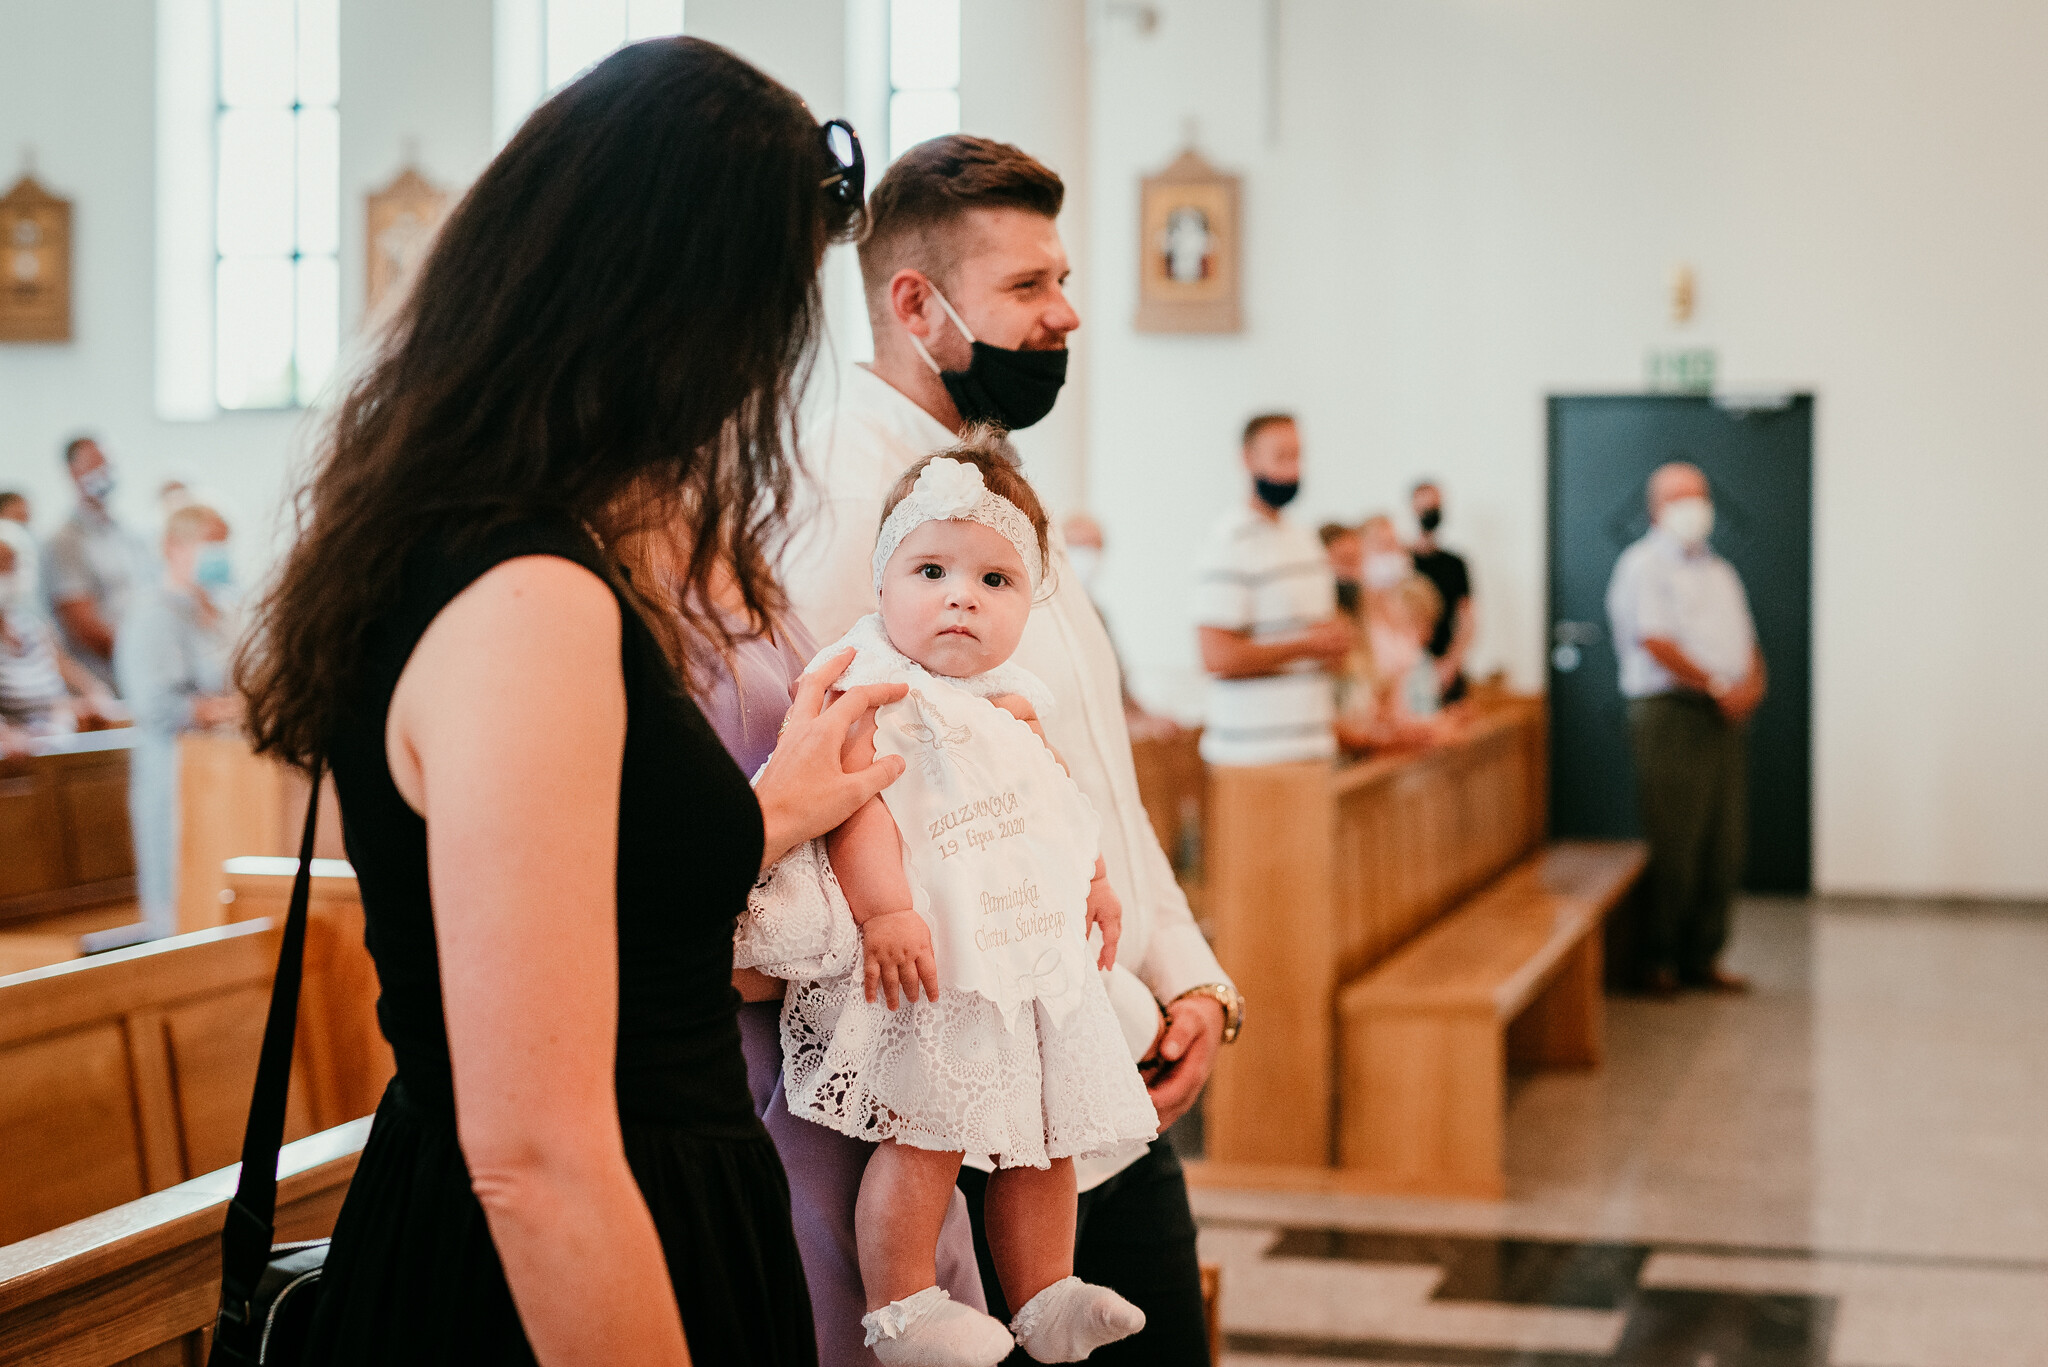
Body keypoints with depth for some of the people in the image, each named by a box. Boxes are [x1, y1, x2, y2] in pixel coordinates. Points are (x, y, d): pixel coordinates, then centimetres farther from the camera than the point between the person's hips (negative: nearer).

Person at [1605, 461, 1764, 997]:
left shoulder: (1720, 573, 23)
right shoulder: (1644, 566, -3)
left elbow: (1746, 642, 20)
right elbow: (1655, 641, -14)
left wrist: (1753, 682, -2)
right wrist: (1718, 686, -11)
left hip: (1726, 717, 7)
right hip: (1671, 712, -7)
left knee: (1723, 846, 6)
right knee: (1673, 845, -7)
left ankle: (1703, 957, 14)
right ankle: (1659, 959, 2)